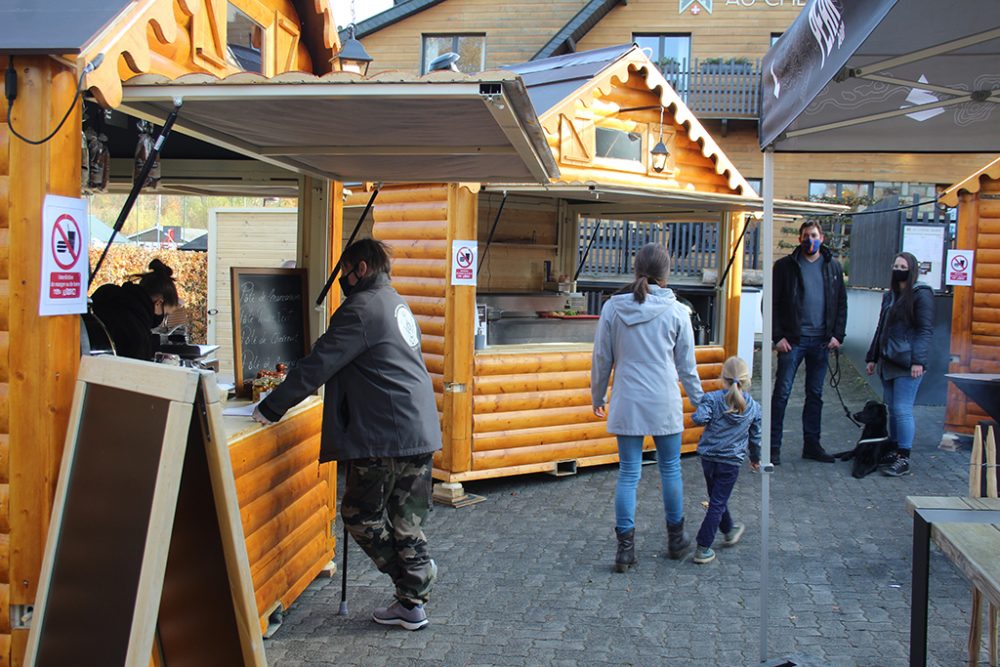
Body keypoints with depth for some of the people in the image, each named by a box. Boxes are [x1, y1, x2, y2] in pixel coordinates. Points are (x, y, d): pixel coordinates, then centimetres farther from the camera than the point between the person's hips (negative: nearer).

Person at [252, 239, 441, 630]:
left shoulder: (362, 308, -11)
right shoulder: (397, 304, 19)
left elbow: (318, 365, -14)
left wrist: (271, 408, -7)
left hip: (384, 436, -9)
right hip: (420, 433, 9)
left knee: (360, 514, 6)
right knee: (407, 521, 11)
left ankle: (414, 576, 9)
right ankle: (412, 604, 14)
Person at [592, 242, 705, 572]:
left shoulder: (612, 307, -3)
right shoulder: (676, 311, -6)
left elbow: (601, 358, 3)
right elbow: (686, 364, 2)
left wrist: (598, 397, 17)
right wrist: (698, 400, 16)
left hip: (627, 403, 1)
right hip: (665, 403, -1)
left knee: (628, 473, 7)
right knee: (670, 468, 14)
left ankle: (625, 547, 8)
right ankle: (676, 539, 28)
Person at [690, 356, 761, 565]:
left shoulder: (712, 398, -9)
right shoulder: (753, 407, 0)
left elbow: (699, 418, -25)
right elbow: (755, 437, 12)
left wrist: (700, 410, -1)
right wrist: (755, 458, 28)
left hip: (708, 457, 1)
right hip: (731, 461, -1)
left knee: (717, 498, 22)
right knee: (718, 504, 3)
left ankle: (729, 531, 45)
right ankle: (702, 549, 1)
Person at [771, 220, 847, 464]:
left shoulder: (833, 266, 10)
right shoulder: (785, 265, -2)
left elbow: (841, 303, 12)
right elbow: (772, 303, -3)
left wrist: (837, 335, 1)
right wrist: (778, 336, -10)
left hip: (821, 341, 4)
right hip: (793, 340, -4)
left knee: (815, 394, 10)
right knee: (782, 392, -4)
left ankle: (812, 445, 19)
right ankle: (773, 446, 1)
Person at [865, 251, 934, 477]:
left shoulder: (921, 294, -6)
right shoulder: (890, 296, 18)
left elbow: (925, 330, -11)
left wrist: (918, 361, -18)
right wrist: (872, 357, 20)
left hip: (907, 365, -8)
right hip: (888, 363, 8)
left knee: (902, 410, -9)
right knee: (892, 410, 12)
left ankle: (903, 459, -3)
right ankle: (894, 452, 20)